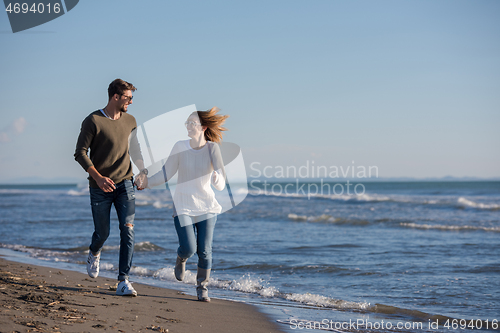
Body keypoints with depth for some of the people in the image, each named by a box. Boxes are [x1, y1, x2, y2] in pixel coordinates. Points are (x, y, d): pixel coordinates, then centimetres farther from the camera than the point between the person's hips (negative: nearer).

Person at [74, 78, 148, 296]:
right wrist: (98, 177, -20)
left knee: (128, 231, -11)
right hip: (100, 187, -3)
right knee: (102, 233, 7)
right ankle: (94, 254, 44)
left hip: (125, 184, 3)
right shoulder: (93, 121, -9)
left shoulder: (130, 121, 7)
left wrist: (142, 172, 18)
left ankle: (123, 282, -10)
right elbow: (80, 153, -11)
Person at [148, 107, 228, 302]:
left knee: (205, 250, -1)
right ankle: (181, 260, 26)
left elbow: (221, 178, -16)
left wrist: (217, 180, -38)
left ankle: (202, 288, 19)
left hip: (207, 206, 0)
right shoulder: (180, 147, -5)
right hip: (183, 206, 0)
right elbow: (166, 174, 4)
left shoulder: (212, 148, -8)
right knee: (189, 248, -12)